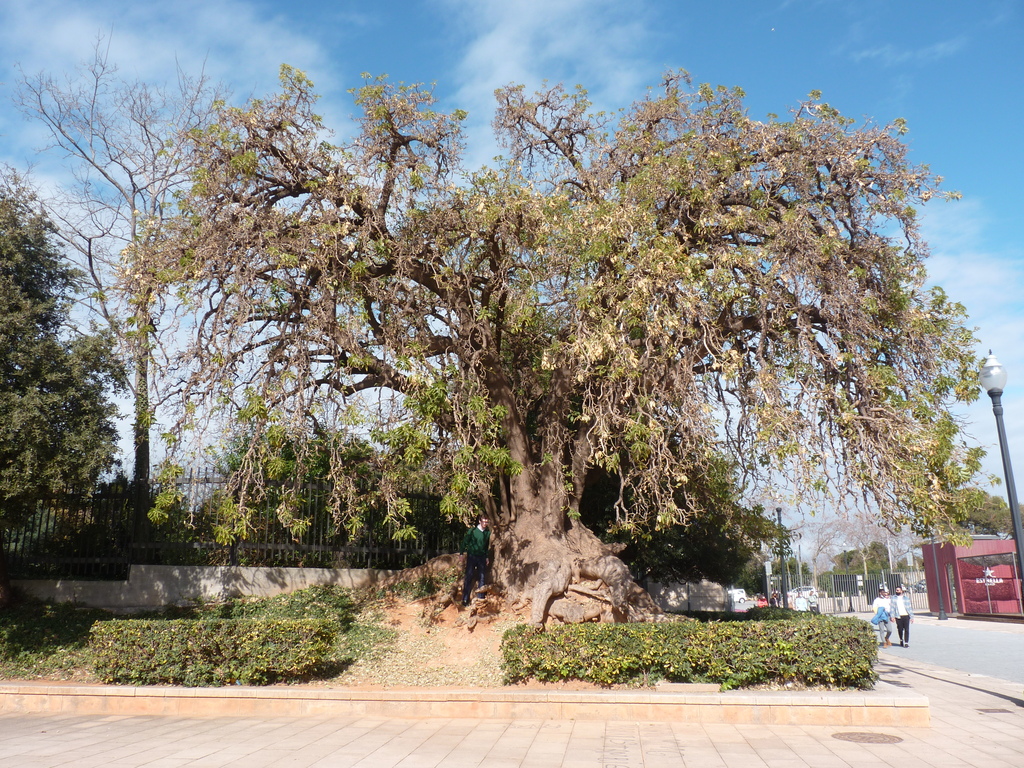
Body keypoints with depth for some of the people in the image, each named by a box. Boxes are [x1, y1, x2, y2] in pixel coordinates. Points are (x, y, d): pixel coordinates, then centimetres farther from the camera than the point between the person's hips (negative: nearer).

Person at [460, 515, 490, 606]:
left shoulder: (488, 532, 4)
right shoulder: (472, 531, -7)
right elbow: (465, 542, 0)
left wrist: (487, 557, 14)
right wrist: (463, 554, -2)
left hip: (482, 558, 3)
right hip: (471, 556, -3)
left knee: (482, 577, 5)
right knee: (469, 577, -1)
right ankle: (465, 600, 4)